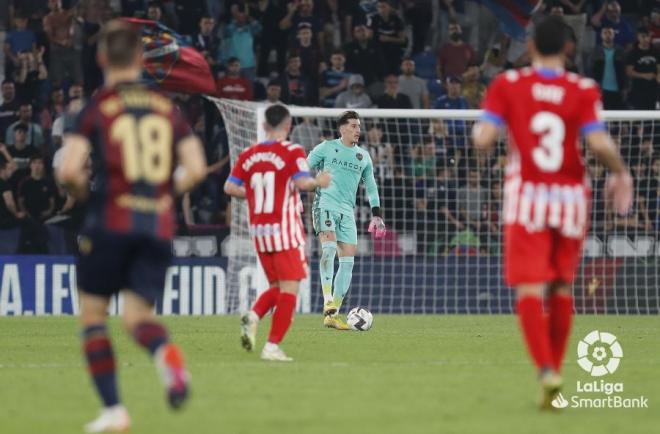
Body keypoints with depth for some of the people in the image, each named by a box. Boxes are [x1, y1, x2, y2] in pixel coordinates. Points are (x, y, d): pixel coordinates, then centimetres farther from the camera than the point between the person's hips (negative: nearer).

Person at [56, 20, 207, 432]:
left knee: (93, 313, 11)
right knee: (138, 315, 9)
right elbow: (196, 169, 1)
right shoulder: (167, 108, 8)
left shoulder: (97, 109, -2)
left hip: (110, 223, -3)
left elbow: (69, 170, -12)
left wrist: (81, 189, 9)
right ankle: (170, 357, -27)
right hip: (159, 224, 3)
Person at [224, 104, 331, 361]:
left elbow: (230, 188, 5)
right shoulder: (292, 152, -8)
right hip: (286, 230, -6)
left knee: (277, 287, 18)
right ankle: (272, 347, -9)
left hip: (259, 231, 6)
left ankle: (253, 317, -9)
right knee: (289, 289, -2)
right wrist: (319, 182, 0)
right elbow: (303, 183, -20)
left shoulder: (249, 155, 7)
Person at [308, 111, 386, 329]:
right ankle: (328, 301, -31)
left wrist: (376, 214, 19)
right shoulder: (326, 148, 4)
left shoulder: (364, 157, 17)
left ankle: (332, 316, 0)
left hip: (347, 212, 5)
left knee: (348, 260, -3)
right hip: (325, 205, -5)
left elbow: (371, 186, 25)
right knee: (329, 247, -28)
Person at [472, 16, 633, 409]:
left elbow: (484, 139, -8)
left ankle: (546, 369, -26)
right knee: (562, 289, 15)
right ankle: (555, 373, 16)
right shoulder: (584, 90, -3)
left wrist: (478, 131, 15)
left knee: (530, 290, -6)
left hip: (527, 198, -1)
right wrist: (621, 174, 5)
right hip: (571, 196, 1)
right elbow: (600, 144, -13)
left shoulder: (507, 85, -2)